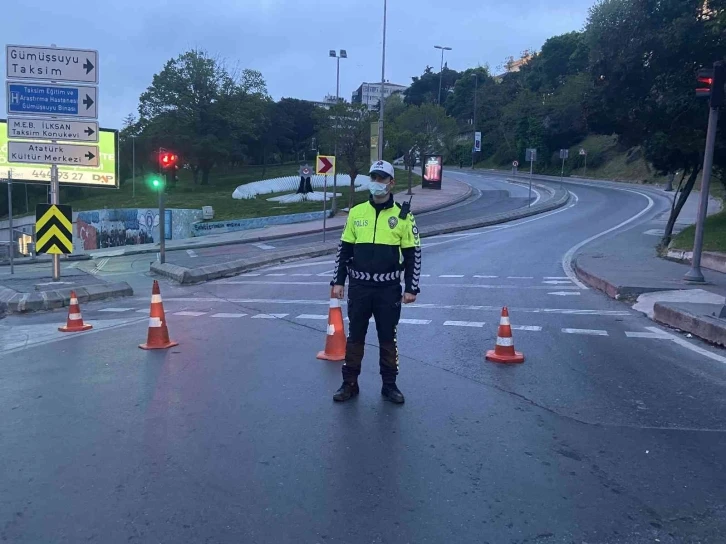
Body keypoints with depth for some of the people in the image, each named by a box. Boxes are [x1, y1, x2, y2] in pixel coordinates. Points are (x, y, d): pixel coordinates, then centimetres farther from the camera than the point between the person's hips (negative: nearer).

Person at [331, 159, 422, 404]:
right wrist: (338, 281, 4)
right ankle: (350, 384, 23)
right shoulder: (356, 212, 5)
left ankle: (389, 385, 23)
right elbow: (344, 249, 10)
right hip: (358, 287, 2)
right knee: (355, 336, 10)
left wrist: (411, 288, -3)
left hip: (389, 289, -2)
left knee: (388, 338, 9)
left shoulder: (403, 215, -1)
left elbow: (413, 254, 1)